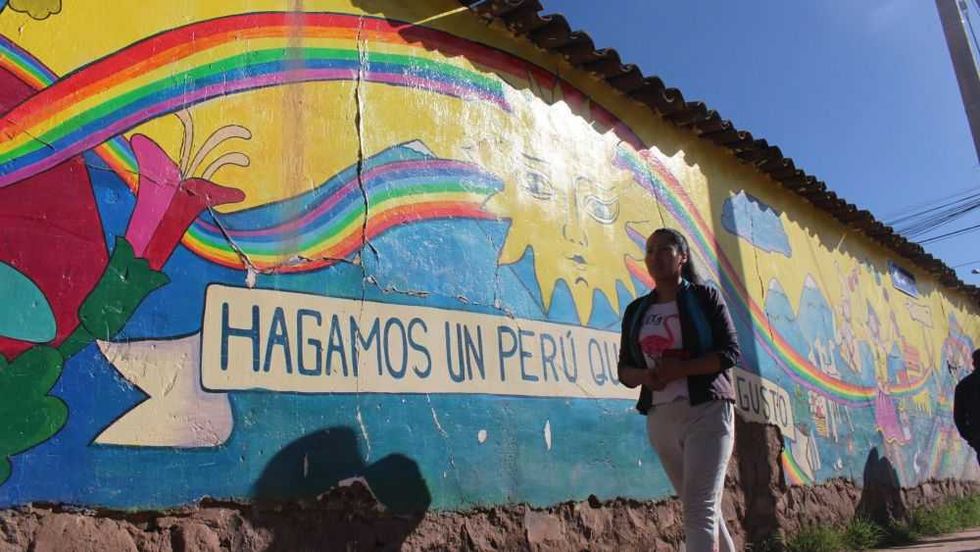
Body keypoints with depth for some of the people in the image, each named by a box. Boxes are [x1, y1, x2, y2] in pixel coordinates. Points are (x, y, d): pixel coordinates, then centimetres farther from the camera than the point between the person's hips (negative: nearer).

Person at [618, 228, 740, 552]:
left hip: (706, 412, -5)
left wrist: (681, 369, -20)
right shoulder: (636, 311, 12)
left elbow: (730, 352, -6)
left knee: (700, 508, -13)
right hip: (660, 418, 5)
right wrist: (644, 376, -12)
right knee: (699, 506, 14)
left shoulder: (704, 297, 0)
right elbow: (625, 369, 12)